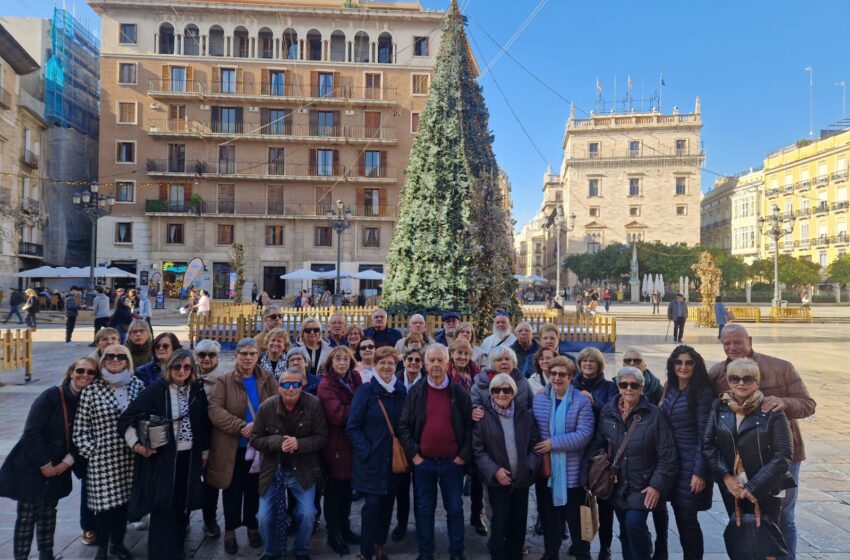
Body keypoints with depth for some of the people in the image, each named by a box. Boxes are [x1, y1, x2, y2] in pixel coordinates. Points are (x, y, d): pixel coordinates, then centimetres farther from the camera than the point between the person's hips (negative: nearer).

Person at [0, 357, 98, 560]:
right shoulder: (51, 396, -18)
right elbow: (31, 432, -19)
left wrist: (68, 461, -8)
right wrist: (44, 464, -16)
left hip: (58, 467, 5)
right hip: (32, 465, -5)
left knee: (48, 511, 17)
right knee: (27, 515, 1)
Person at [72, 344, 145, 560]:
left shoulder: (137, 384, 3)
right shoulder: (91, 390, -6)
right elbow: (80, 428, -3)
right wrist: (92, 451, -5)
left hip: (130, 457, 3)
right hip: (102, 458, -3)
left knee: (123, 500, 13)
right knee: (104, 502, 4)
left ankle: (118, 543, 31)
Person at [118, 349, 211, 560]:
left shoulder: (197, 390, 1)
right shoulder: (156, 389, -10)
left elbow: (204, 424, 9)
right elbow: (126, 419, -7)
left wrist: (204, 453, 11)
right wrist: (136, 444, -15)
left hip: (189, 457, 4)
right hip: (162, 458, -3)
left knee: (182, 507, 12)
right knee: (163, 510, 0)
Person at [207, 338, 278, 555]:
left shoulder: (267, 379, 1)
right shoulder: (224, 381, -5)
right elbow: (215, 411, -17)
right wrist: (242, 426, -25)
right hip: (232, 448, -1)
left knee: (254, 490, 15)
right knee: (233, 490, 12)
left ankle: (252, 526, 33)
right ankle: (230, 530, 29)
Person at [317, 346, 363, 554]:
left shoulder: (354, 379, 4)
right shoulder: (326, 385, -15)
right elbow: (337, 416, -24)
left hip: (352, 442, 6)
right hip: (336, 445, -6)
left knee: (347, 488, 18)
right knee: (334, 490, 8)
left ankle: (345, 528, 34)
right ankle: (333, 534, 23)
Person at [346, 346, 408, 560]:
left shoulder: (401, 390, 4)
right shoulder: (365, 391, -9)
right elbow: (352, 426, -10)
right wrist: (366, 451, -16)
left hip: (394, 458, 4)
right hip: (371, 459, -4)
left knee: (387, 502, 13)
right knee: (372, 503, -7)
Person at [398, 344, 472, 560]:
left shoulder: (459, 392, -2)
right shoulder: (416, 391, -1)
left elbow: (469, 426, 1)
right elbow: (403, 425, -1)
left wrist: (463, 456, -5)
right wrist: (413, 455, -6)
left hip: (452, 462, 0)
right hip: (423, 462, 0)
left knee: (455, 509, 10)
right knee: (424, 509, 11)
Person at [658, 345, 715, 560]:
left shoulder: (703, 393, -12)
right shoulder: (670, 390, 8)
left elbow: (704, 436, -14)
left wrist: (699, 472, -16)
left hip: (690, 465, -6)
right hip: (670, 462, 6)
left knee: (687, 519, 1)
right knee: (680, 516, 14)